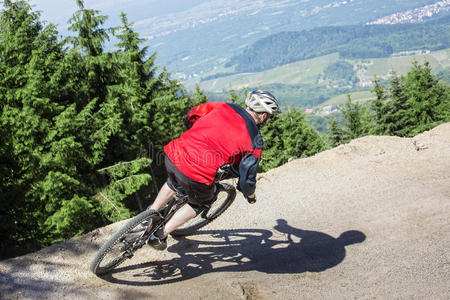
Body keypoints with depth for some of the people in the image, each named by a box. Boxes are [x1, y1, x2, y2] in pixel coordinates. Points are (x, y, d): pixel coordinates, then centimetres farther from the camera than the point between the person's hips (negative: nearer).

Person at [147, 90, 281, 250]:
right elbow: (247, 178, 8)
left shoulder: (225, 106, 14)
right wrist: (251, 195, 30)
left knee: (174, 183, 40)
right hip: (197, 175, -5)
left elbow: (192, 114, 24)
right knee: (201, 203, 28)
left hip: (174, 153, 5)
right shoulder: (255, 142, 3)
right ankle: (159, 236, 27)